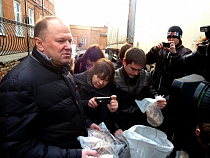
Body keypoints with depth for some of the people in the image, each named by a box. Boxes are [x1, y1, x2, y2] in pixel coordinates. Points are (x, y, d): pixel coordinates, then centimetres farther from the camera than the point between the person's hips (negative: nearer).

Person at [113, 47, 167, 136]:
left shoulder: (146, 76, 2)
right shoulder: (113, 78, -10)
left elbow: (150, 97, 14)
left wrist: (158, 103, -8)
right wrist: (116, 128, -17)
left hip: (141, 123, 4)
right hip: (120, 125, -3)